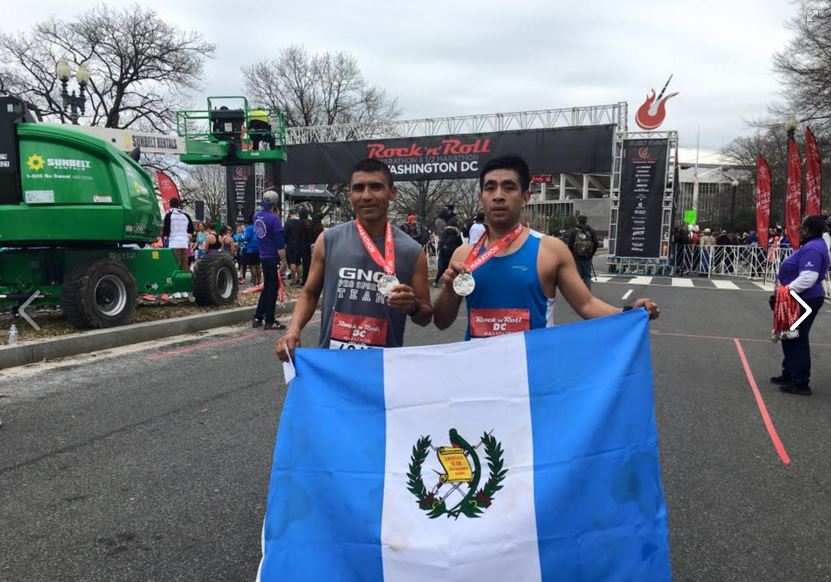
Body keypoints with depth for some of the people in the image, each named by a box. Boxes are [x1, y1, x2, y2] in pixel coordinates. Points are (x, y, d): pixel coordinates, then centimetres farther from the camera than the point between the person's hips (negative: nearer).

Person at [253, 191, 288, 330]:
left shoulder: (257, 215, 6)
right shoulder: (274, 219, -16)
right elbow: (280, 243, -19)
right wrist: (284, 261, -14)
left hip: (263, 257, 7)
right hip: (273, 258, -7)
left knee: (266, 287, 18)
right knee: (273, 289, 0)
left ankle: (258, 318, 20)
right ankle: (269, 321, 6)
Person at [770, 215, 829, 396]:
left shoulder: (812, 249, -21)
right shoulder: (812, 245, 13)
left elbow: (807, 278, -31)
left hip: (805, 300, -11)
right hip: (804, 299, 11)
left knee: (797, 340, -5)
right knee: (791, 338, 19)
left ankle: (801, 383, 1)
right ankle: (790, 374, 29)